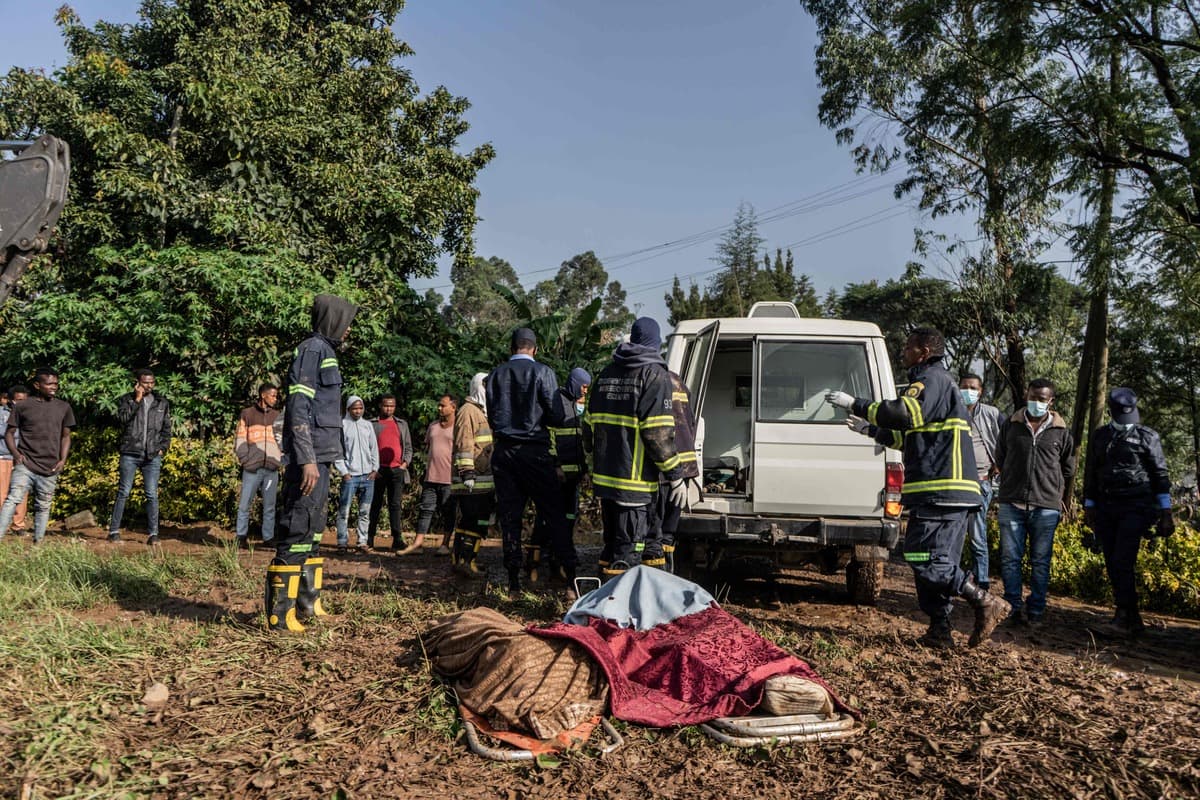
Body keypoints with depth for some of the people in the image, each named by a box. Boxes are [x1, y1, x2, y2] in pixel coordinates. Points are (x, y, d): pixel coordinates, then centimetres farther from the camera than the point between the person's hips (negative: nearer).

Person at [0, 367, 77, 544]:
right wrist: (15, 453, -10)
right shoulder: (22, 406, 2)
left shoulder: (63, 407, 8)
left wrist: (63, 460, 1)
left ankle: (38, 543, 16)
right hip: (25, 464, -2)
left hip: (50, 468, 2)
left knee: (43, 506, 8)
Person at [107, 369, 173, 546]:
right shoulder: (126, 400, 5)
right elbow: (123, 418, -13)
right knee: (123, 493, 1)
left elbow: (167, 429, 16)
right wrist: (137, 399, -12)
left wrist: (163, 448, 5)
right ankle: (114, 531, 9)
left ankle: (153, 534, 2)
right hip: (130, 453, -2)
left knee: (152, 495, -1)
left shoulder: (162, 403, 12)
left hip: (153, 456, 2)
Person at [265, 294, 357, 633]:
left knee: (312, 531, 14)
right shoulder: (313, 350, -10)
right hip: (310, 457, -10)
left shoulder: (324, 351, 19)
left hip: (319, 457, 10)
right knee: (298, 531, -8)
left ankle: (307, 604, 22)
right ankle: (280, 613, -3)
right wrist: (306, 459, -22)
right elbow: (298, 407, -17)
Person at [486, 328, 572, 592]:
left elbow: (492, 417, 13)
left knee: (509, 516, 7)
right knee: (554, 514, 2)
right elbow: (557, 417, -9)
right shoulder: (543, 372, -6)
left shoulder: (495, 375, 7)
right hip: (534, 450, -3)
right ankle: (570, 573, 0)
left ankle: (514, 578, 9)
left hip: (504, 452, 4)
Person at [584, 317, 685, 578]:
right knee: (628, 549, -1)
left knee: (611, 542, 20)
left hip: (604, 477, 7)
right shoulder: (654, 375, -9)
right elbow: (659, 433, -15)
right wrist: (676, 476, -9)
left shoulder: (607, 373, 14)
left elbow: (589, 424, 17)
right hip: (634, 481, -7)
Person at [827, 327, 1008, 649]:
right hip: (944, 492, 11)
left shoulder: (932, 378, -6)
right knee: (935, 562, 11)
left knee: (924, 559, -12)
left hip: (942, 492, -11)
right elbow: (912, 436, 34)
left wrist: (856, 404, -19)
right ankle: (939, 631, 14)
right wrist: (870, 429, 32)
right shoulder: (933, 382, 28)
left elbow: (906, 413, -25)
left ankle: (985, 602, -7)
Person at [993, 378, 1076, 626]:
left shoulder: (1061, 432, 5)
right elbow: (1000, 460, 17)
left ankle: (1036, 611, 13)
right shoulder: (1011, 425, 7)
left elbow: (1068, 471, 14)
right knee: (1010, 557, 2)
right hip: (1012, 503, 1)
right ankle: (1014, 606, 12)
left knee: (1041, 561, 5)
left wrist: (1061, 498, 12)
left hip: (1046, 506, -1)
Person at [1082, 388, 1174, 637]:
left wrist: (1165, 513, -1)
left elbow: (1160, 474, 3)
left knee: (1122, 563, -15)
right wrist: (1088, 507, 14)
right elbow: (1090, 474, 18)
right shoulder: (1099, 436, 14)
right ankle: (1133, 620, 13)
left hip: (1136, 508, -5)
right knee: (1113, 566, 4)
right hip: (1106, 509, 5)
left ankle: (1124, 619, -12)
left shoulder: (1147, 436, 3)